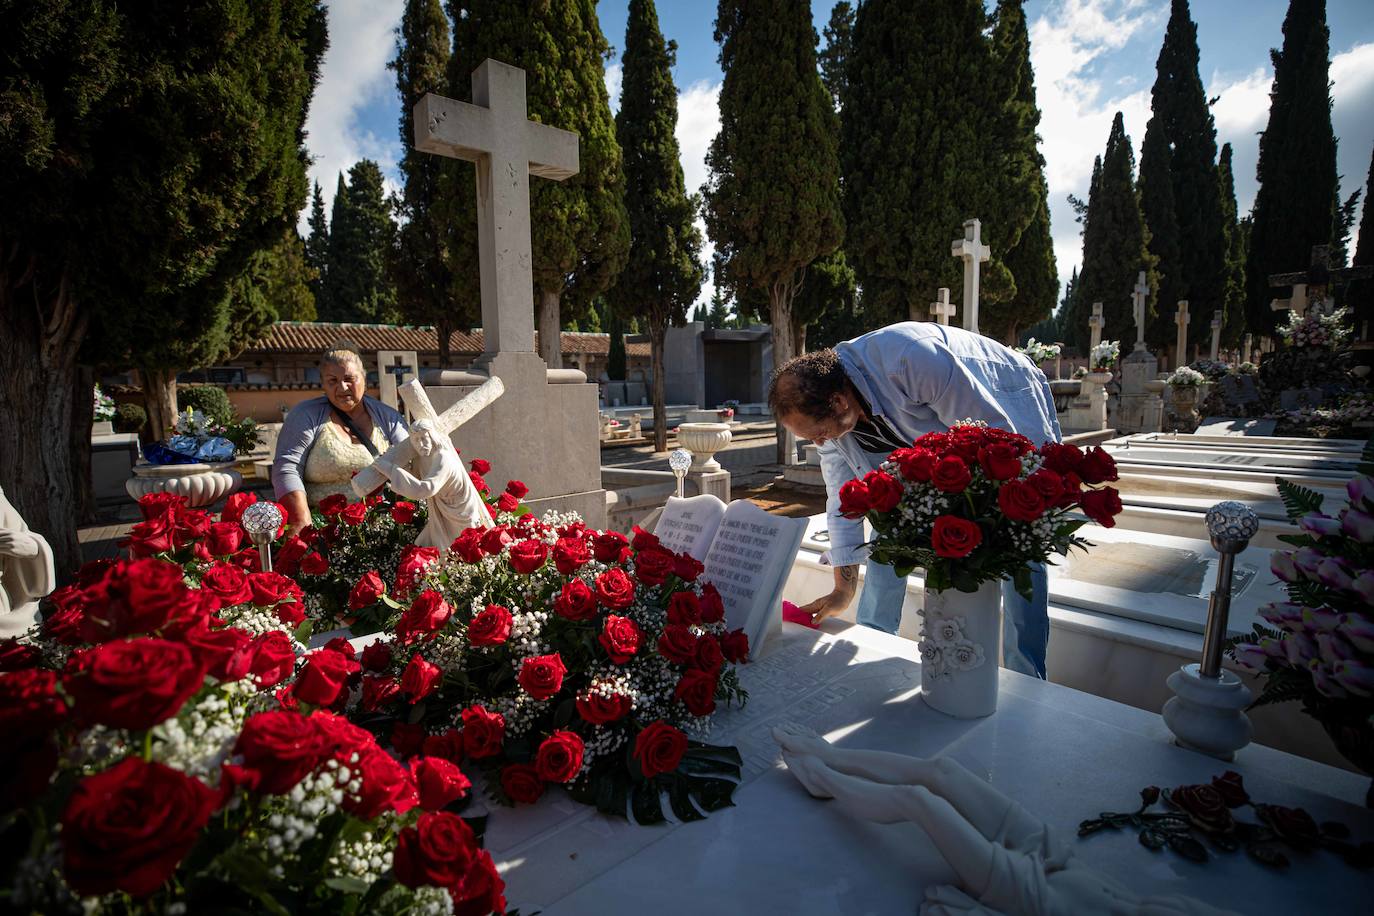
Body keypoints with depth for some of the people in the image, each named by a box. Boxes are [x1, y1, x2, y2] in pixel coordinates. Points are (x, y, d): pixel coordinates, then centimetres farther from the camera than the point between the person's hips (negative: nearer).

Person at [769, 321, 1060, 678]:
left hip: (1010, 417, -5)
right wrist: (844, 590, -3)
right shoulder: (824, 409, -17)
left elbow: (995, 431, -30)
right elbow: (843, 502, -7)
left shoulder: (910, 359, -41)